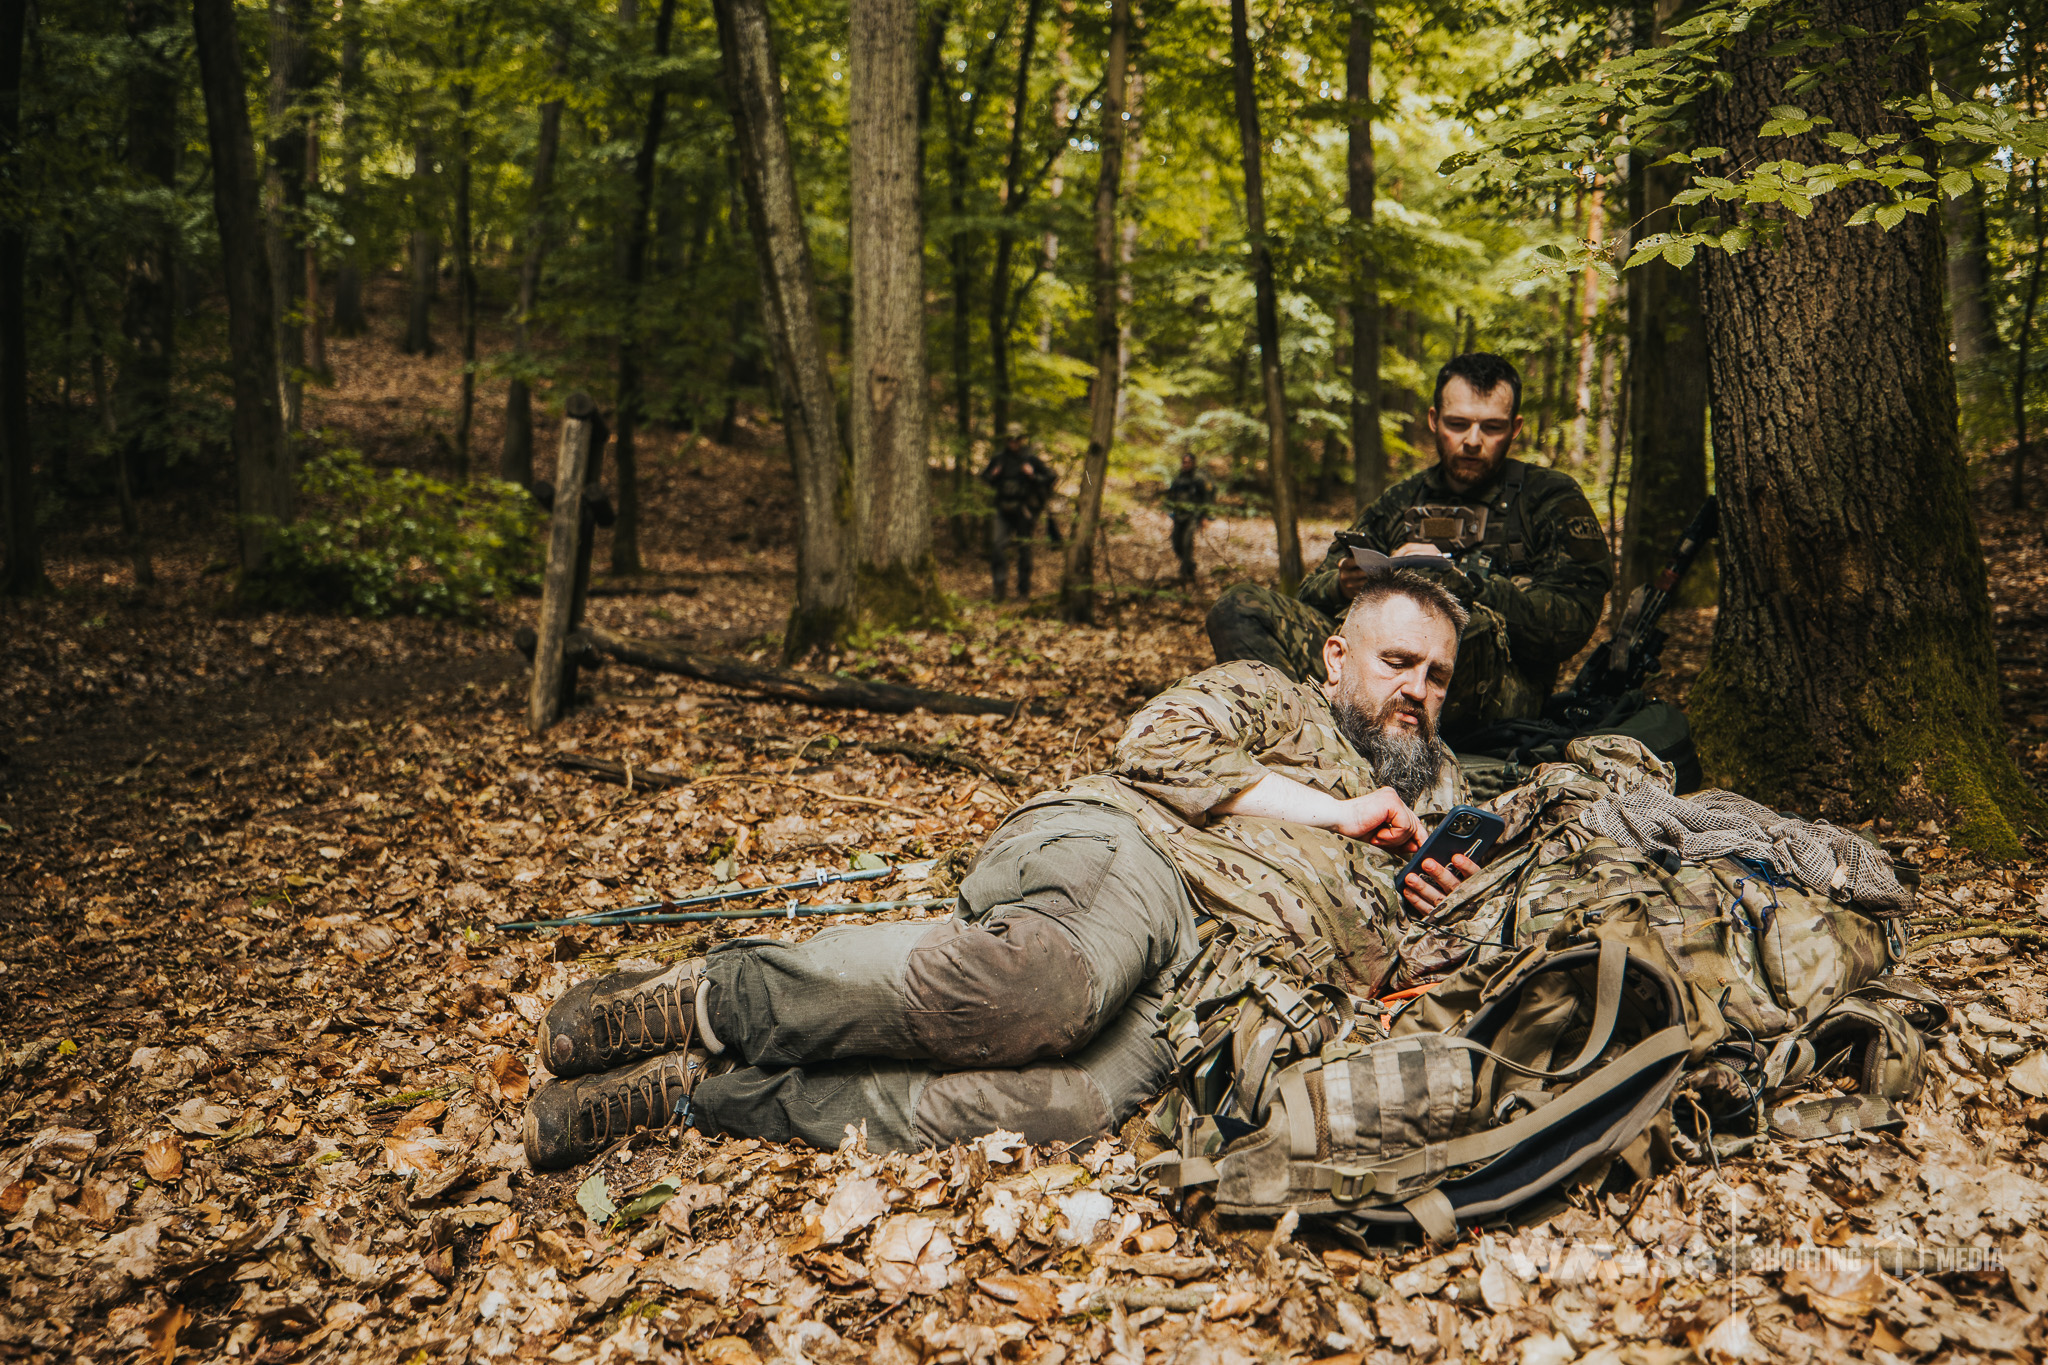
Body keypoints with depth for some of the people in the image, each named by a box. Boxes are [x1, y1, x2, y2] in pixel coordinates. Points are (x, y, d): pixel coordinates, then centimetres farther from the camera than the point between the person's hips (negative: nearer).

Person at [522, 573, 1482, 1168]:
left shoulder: (1429, 790, 39)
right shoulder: (1271, 699, 24)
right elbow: (1163, 744, 5)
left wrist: (1428, 902, 19)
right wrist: (1330, 812, 7)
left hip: (1202, 984, 3)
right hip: (1118, 850, -3)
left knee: (1074, 1099, -35)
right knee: (1049, 982, -42)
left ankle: (694, 1093, -28)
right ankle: (704, 1001, -24)